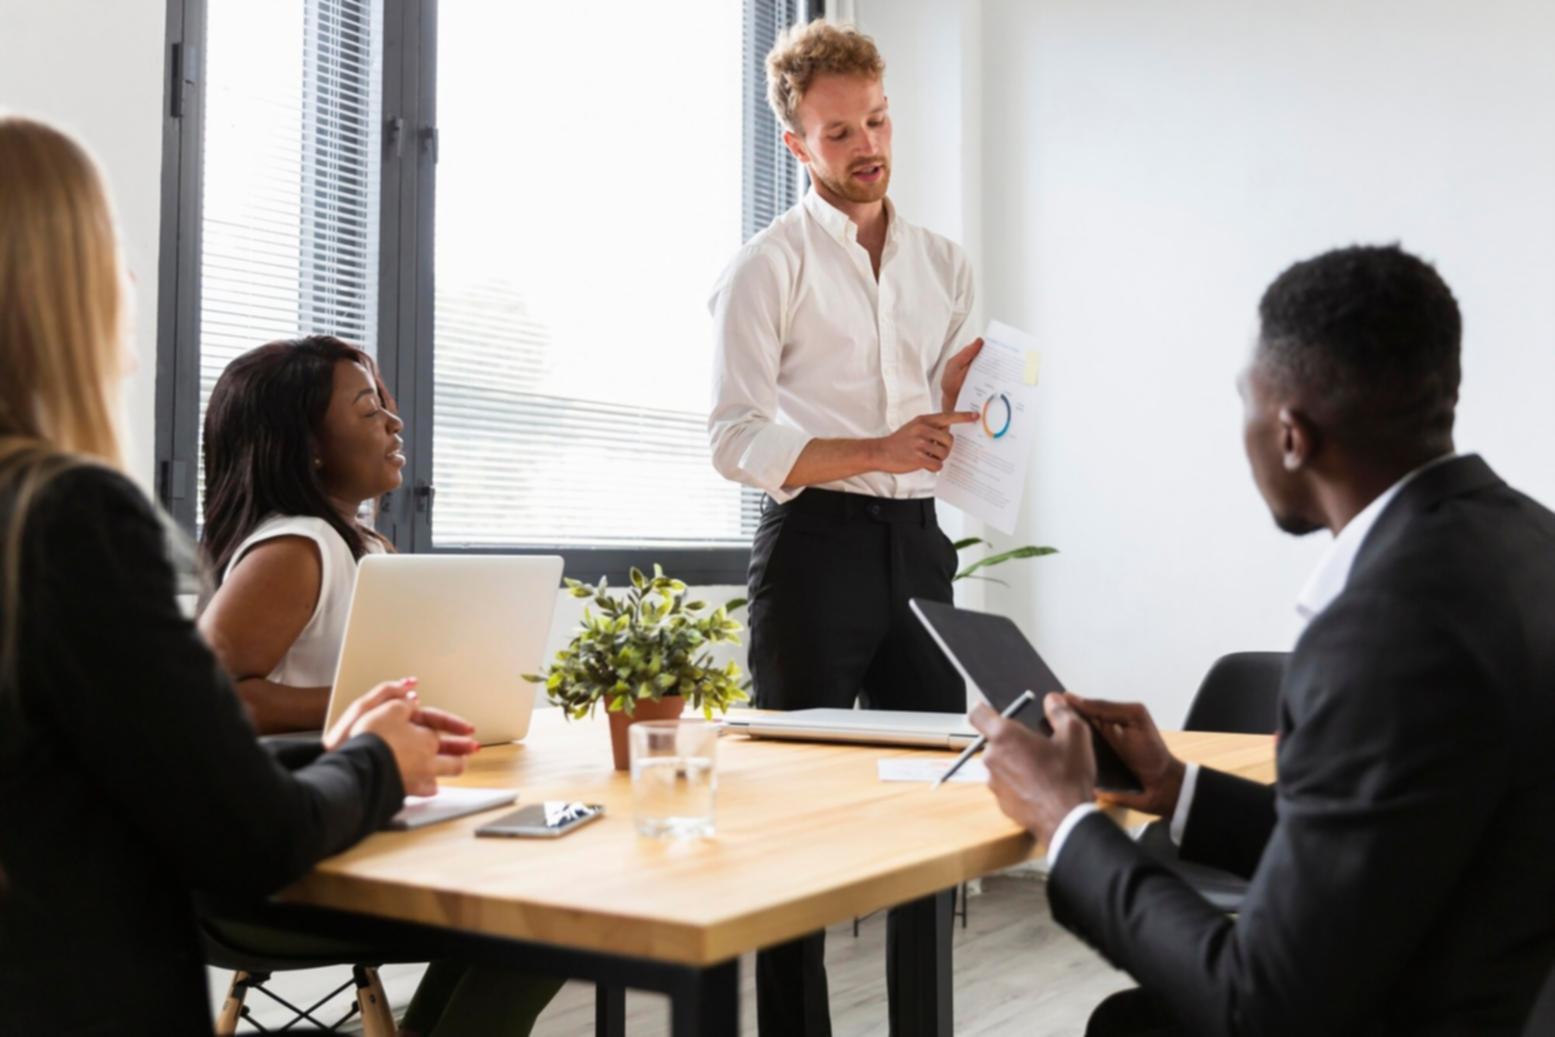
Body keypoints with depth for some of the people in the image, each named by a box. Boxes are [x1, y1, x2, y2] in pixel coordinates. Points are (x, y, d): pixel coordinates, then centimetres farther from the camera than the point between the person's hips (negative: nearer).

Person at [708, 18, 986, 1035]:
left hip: (920, 542, 5)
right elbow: (737, 439, -10)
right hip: (816, 542, -5)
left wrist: (958, 403, -5)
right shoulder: (769, 266, -2)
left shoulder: (946, 265, 14)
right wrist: (877, 452, -20)